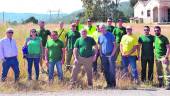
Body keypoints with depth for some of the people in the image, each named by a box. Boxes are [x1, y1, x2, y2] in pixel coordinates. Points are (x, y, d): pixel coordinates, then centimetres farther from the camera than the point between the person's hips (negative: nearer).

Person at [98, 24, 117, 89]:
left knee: (112, 70, -4)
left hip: (110, 55, -5)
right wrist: (101, 54, 7)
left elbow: (115, 45, -5)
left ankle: (113, 84, 2)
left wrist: (112, 54, -12)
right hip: (104, 56, 5)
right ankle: (108, 83, 18)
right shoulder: (100, 37, 11)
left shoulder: (110, 35, -4)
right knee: (106, 71, 8)